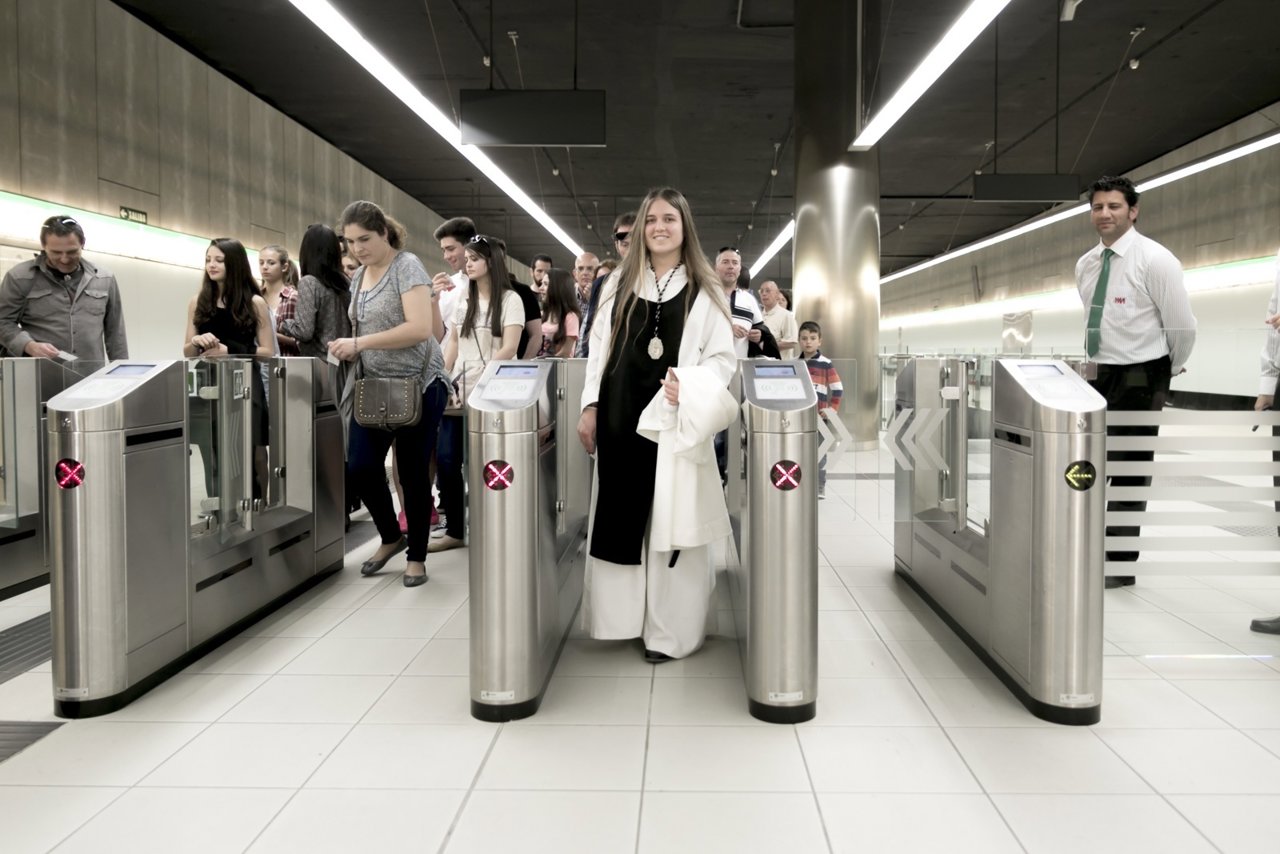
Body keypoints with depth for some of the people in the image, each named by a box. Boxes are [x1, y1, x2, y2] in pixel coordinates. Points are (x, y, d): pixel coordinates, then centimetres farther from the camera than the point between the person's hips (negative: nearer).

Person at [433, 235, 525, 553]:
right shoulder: (463, 300, 15)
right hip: (459, 391, 6)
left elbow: (509, 348, -11)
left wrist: (482, 377, -19)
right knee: (446, 458, 0)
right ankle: (454, 530, 12)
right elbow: (453, 343, 17)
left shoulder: (509, 300, -3)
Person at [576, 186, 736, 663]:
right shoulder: (620, 283, 13)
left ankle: (670, 631, 8)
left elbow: (723, 358, 0)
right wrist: (590, 406, 5)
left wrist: (689, 387, -18)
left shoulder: (704, 290, 3)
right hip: (620, 416, 3)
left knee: (670, 525, -1)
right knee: (619, 516, 7)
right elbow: (599, 347, 13)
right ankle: (622, 617, 21)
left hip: (672, 421, -3)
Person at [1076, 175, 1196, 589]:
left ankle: (1120, 564, 10)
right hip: (1099, 374, 7)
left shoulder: (1154, 260, -12)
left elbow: (1183, 327, -9)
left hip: (1139, 379, -7)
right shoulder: (1085, 265, 8)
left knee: (1129, 472, 0)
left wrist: (1168, 370, 4)